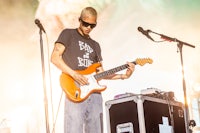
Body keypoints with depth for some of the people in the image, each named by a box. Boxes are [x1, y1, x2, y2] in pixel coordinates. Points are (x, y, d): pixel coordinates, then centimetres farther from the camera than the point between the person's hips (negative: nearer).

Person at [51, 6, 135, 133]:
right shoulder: (68, 34, 8)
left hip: (95, 93, 6)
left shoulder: (95, 45, 24)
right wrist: (73, 74, -15)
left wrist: (123, 76, 8)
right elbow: (55, 57, -4)